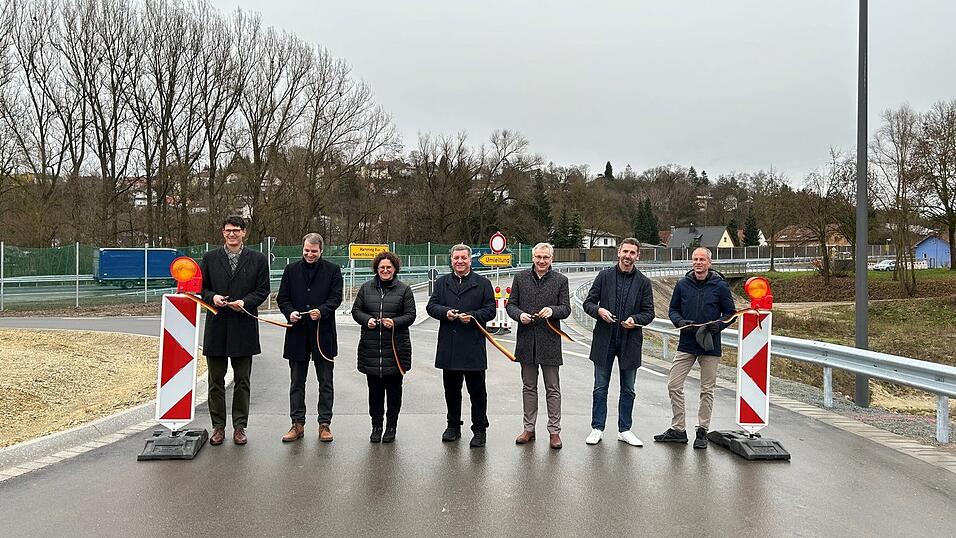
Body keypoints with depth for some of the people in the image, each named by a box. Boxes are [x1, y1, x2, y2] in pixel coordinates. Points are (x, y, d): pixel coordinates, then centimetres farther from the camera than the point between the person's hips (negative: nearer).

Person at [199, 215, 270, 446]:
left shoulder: (258, 259, 4)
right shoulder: (210, 258, 7)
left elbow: (263, 289, 3)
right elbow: (201, 287, 9)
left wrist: (246, 302, -14)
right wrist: (212, 297, -11)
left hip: (244, 327, -1)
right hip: (216, 326, 1)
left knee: (242, 381, 6)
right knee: (216, 380, 7)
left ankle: (240, 426, 16)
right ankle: (218, 426, 17)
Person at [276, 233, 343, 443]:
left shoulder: (332, 270, 2)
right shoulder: (291, 269, 8)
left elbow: (336, 297, -3)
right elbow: (282, 297, 8)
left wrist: (322, 311, -21)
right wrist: (289, 312, -11)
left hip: (323, 333, -2)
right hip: (297, 333, 2)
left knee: (326, 382, 5)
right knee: (297, 382, 9)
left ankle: (325, 424, 14)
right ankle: (297, 424, 18)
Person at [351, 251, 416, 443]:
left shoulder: (404, 289, 3)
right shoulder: (366, 288, 9)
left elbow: (410, 315, 0)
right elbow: (356, 310, 11)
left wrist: (395, 322, -17)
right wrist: (366, 320, -9)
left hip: (396, 347, -2)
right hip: (371, 347, 2)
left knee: (394, 389, 6)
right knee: (374, 389, 7)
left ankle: (391, 426, 18)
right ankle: (376, 426, 18)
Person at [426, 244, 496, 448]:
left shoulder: (483, 283, 3)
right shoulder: (441, 282, 12)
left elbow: (490, 310, 0)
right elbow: (431, 306, 7)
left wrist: (472, 316, -16)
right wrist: (445, 312, -12)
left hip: (474, 347, -3)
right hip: (448, 346, 3)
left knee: (477, 390, 3)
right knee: (451, 389, 13)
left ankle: (479, 430, 13)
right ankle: (453, 426, 27)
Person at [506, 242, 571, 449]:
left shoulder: (560, 280, 2)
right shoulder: (520, 278, 6)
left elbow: (566, 308, 0)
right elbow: (511, 304, 8)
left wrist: (552, 310, -20)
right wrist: (519, 315, -13)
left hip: (550, 340, -2)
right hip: (526, 340, 2)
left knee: (553, 389, 5)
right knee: (529, 387, 12)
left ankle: (554, 430, 14)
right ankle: (529, 428, 22)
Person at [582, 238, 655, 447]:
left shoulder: (643, 282, 3)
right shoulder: (604, 276, 3)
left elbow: (649, 313, 4)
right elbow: (588, 302, 4)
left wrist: (635, 319, -16)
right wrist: (599, 310, -16)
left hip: (630, 341, 1)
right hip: (605, 340, 0)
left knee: (628, 390, 10)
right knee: (600, 388, 6)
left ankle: (625, 430, 22)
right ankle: (597, 428, 17)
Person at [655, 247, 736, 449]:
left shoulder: (720, 286, -2)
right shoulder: (682, 284, 4)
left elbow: (730, 313, 4)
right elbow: (672, 309, 13)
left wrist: (718, 324, -15)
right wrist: (679, 322, -8)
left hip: (710, 346, -2)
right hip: (686, 344, 2)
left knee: (707, 390, 6)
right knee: (674, 385, 0)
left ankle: (702, 431, 18)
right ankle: (678, 429, 12)